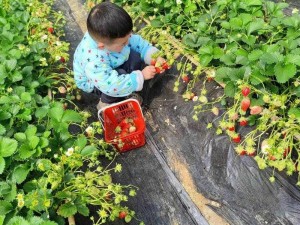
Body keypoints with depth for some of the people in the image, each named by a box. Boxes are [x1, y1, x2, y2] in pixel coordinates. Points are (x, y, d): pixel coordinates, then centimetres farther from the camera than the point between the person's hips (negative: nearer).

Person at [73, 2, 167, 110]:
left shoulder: (116, 35, -25)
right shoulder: (93, 61, -44)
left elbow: (138, 42, -10)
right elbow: (112, 85, -45)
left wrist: (154, 57, -24)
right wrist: (141, 76, -39)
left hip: (112, 67, 7)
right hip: (92, 82, -6)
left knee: (136, 57, -15)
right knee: (121, 75, -33)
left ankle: (127, 92, 2)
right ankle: (106, 103, -7)